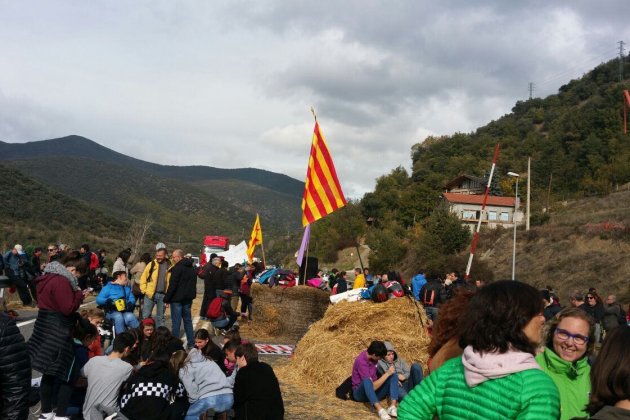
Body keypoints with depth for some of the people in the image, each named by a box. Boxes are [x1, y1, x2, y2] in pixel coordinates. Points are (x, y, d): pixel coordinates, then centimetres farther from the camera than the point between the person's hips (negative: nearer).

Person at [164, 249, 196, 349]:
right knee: (188, 320, 14)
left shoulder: (177, 268, -16)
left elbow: (172, 285, -18)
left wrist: (167, 298, -12)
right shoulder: (192, 269, 12)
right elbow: (193, 284, 17)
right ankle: (191, 343, 16)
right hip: (188, 299, 8)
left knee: (176, 322, -1)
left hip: (177, 299, -8)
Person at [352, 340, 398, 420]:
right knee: (367, 380, -39)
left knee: (393, 375, -11)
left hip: (375, 392, 7)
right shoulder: (361, 361, -26)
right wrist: (387, 373, -24)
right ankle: (380, 409, -49)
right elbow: (373, 386, -28)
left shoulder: (372, 357, -2)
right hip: (361, 394, -7)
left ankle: (393, 406, -30)